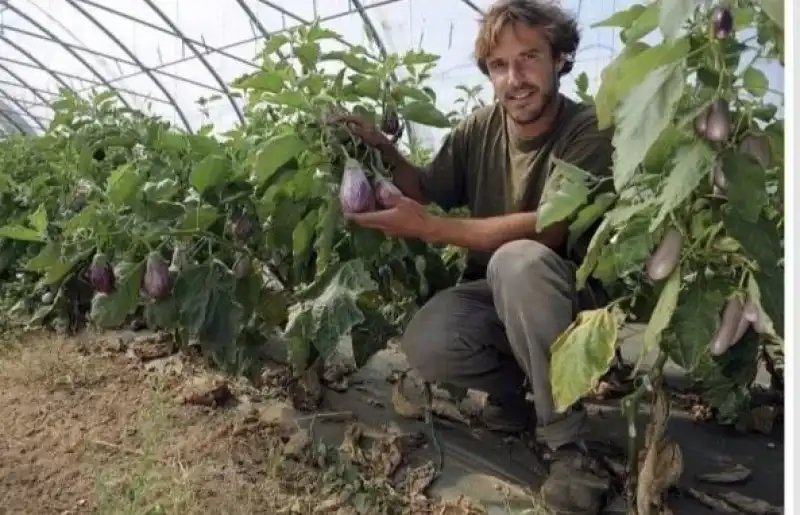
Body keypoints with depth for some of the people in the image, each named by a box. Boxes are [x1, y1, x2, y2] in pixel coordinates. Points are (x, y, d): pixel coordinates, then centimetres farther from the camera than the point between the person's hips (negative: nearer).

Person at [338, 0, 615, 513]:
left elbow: (548, 229, -27)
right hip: (497, 294, 4)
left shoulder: (589, 132, -15)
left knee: (519, 261, -38)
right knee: (425, 345, -27)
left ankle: (569, 443, -22)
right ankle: (514, 387, 7)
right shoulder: (478, 129, -1)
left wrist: (428, 228, -31)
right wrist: (385, 150, -10)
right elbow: (427, 193, 9)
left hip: (571, 295, -3)